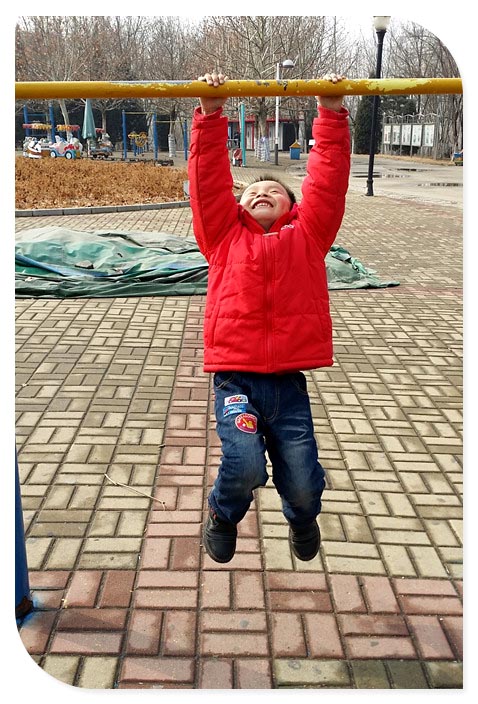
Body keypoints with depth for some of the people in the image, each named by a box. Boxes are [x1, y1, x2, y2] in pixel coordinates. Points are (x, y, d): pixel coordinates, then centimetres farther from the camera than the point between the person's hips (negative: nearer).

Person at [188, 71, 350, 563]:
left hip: (289, 380, 1)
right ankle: (223, 513, 18)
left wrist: (332, 115, 4)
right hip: (235, 377, -1)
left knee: (303, 484, -2)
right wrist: (210, 116, 0)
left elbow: (328, 180, 8)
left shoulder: (307, 235, 15)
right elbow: (208, 181, 6)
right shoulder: (225, 235, 14)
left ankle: (302, 517, 39)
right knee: (244, 467, -20)